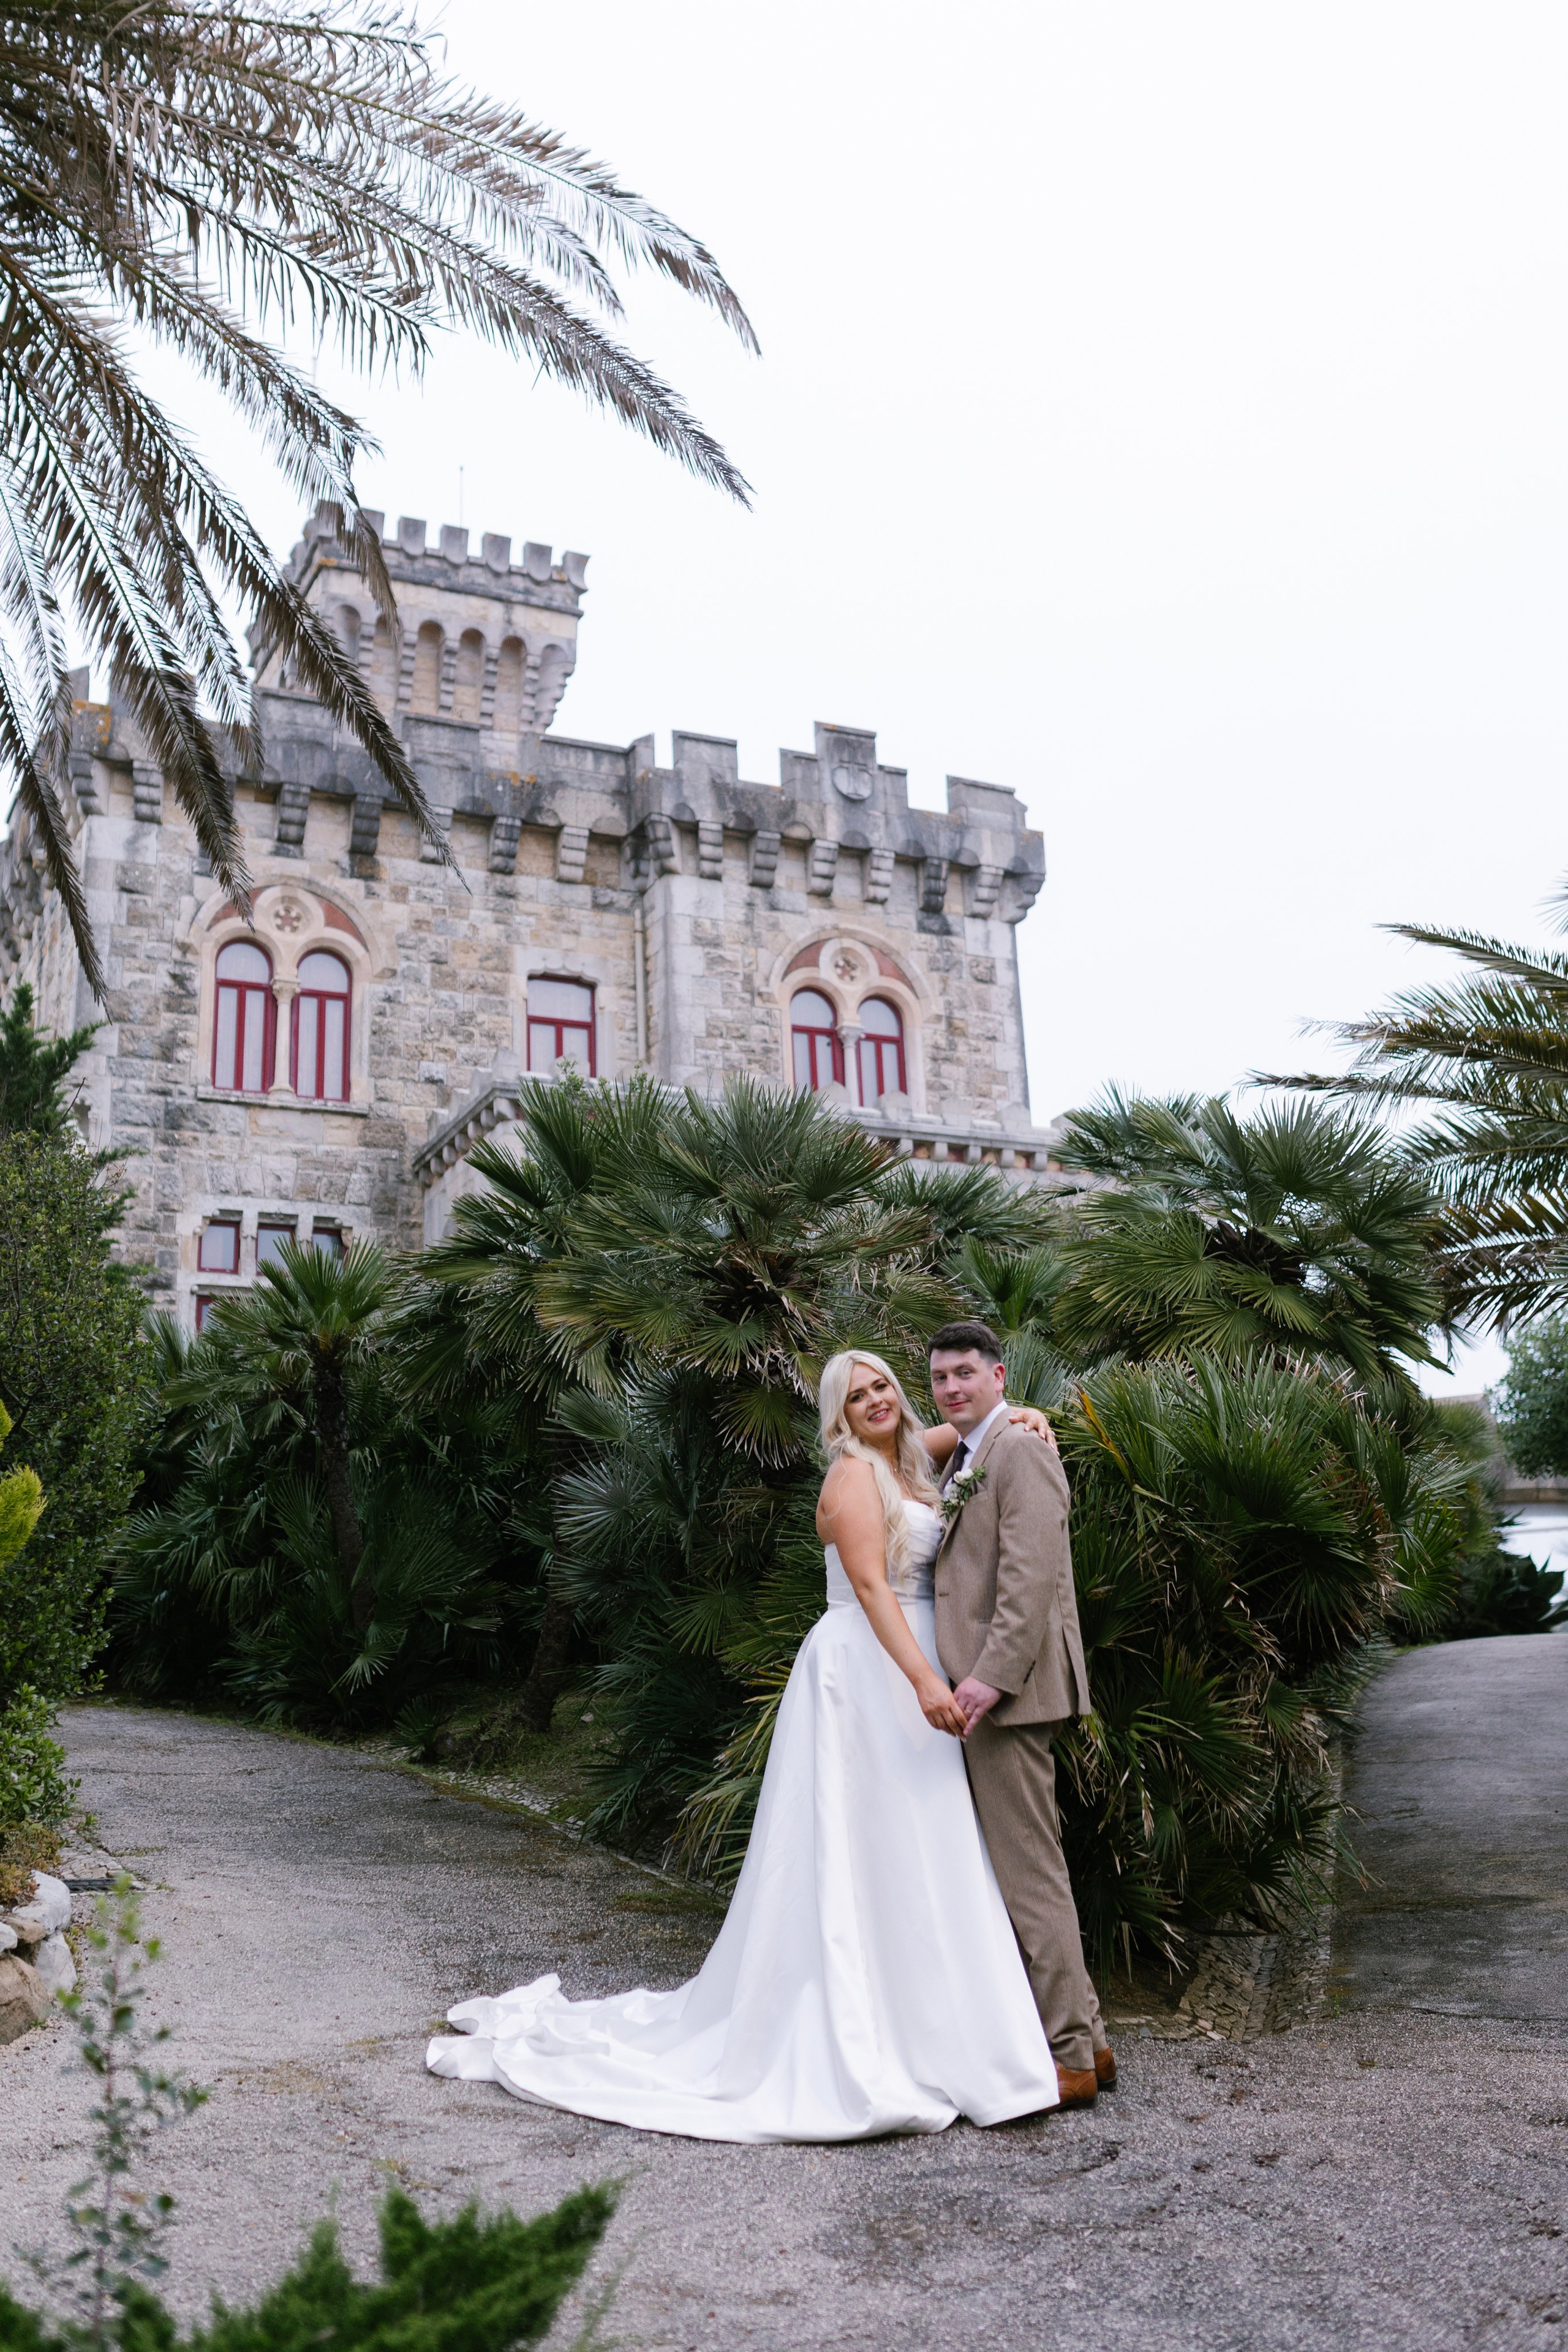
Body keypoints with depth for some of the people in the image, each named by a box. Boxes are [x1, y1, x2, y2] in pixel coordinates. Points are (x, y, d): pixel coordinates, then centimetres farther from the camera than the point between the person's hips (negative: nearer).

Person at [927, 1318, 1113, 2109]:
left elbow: (1031, 1576, -20)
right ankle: (1082, 2038, 24)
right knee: (1021, 1870, 15)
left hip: (1006, 1688, -10)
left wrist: (990, 1676, -25)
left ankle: (1068, 2058, 4)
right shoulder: (960, 1460, 19)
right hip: (980, 1687, 10)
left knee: (1028, 1872, -5)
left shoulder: (1018, 1450, -11)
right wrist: (968, 1679, 15)